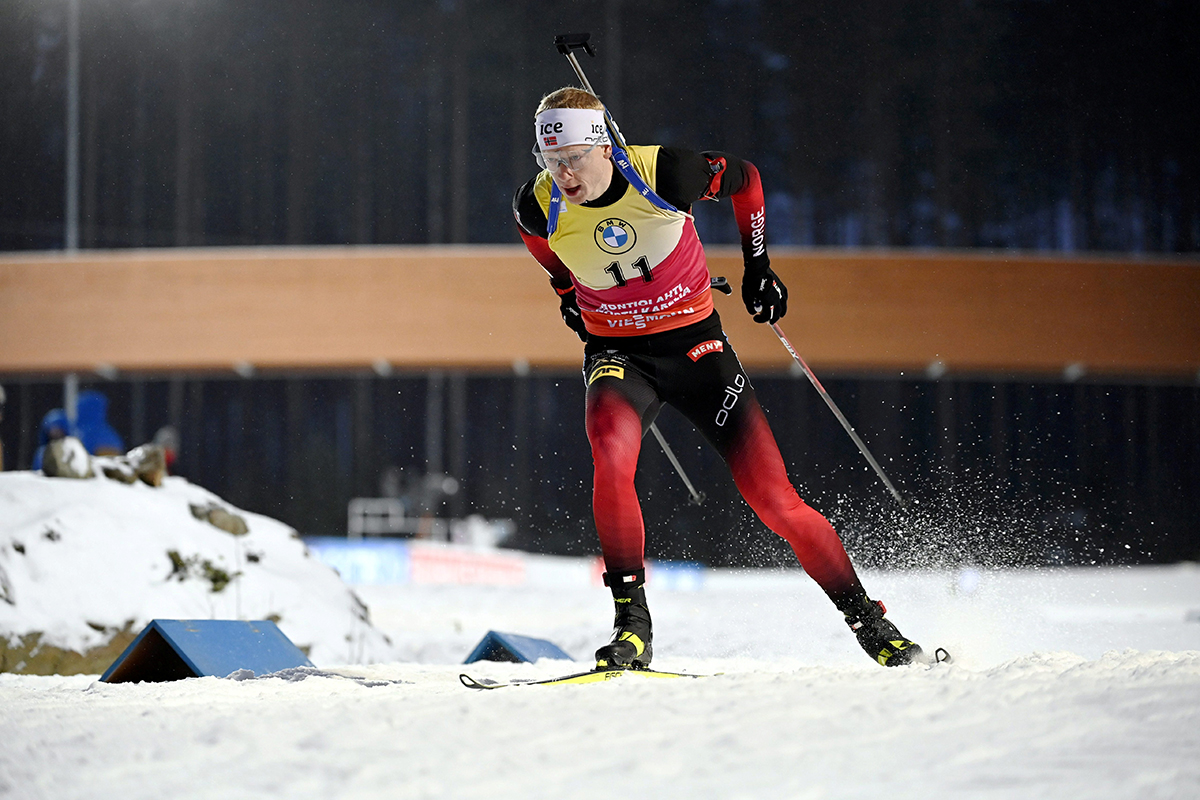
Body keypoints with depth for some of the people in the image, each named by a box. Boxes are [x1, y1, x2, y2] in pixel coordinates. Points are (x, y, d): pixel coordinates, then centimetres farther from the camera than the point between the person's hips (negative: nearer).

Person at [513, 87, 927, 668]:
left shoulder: (665, 173, -21)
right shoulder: (541, 206, -14)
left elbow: (743, 177, 0)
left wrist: (757, 263, 5)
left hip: (695, 344, -1)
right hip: (618, 353, 1)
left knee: (774, 500, -6)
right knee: (610, 450, -33)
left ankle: (867, 620, 11)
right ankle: (631, 623, -25)